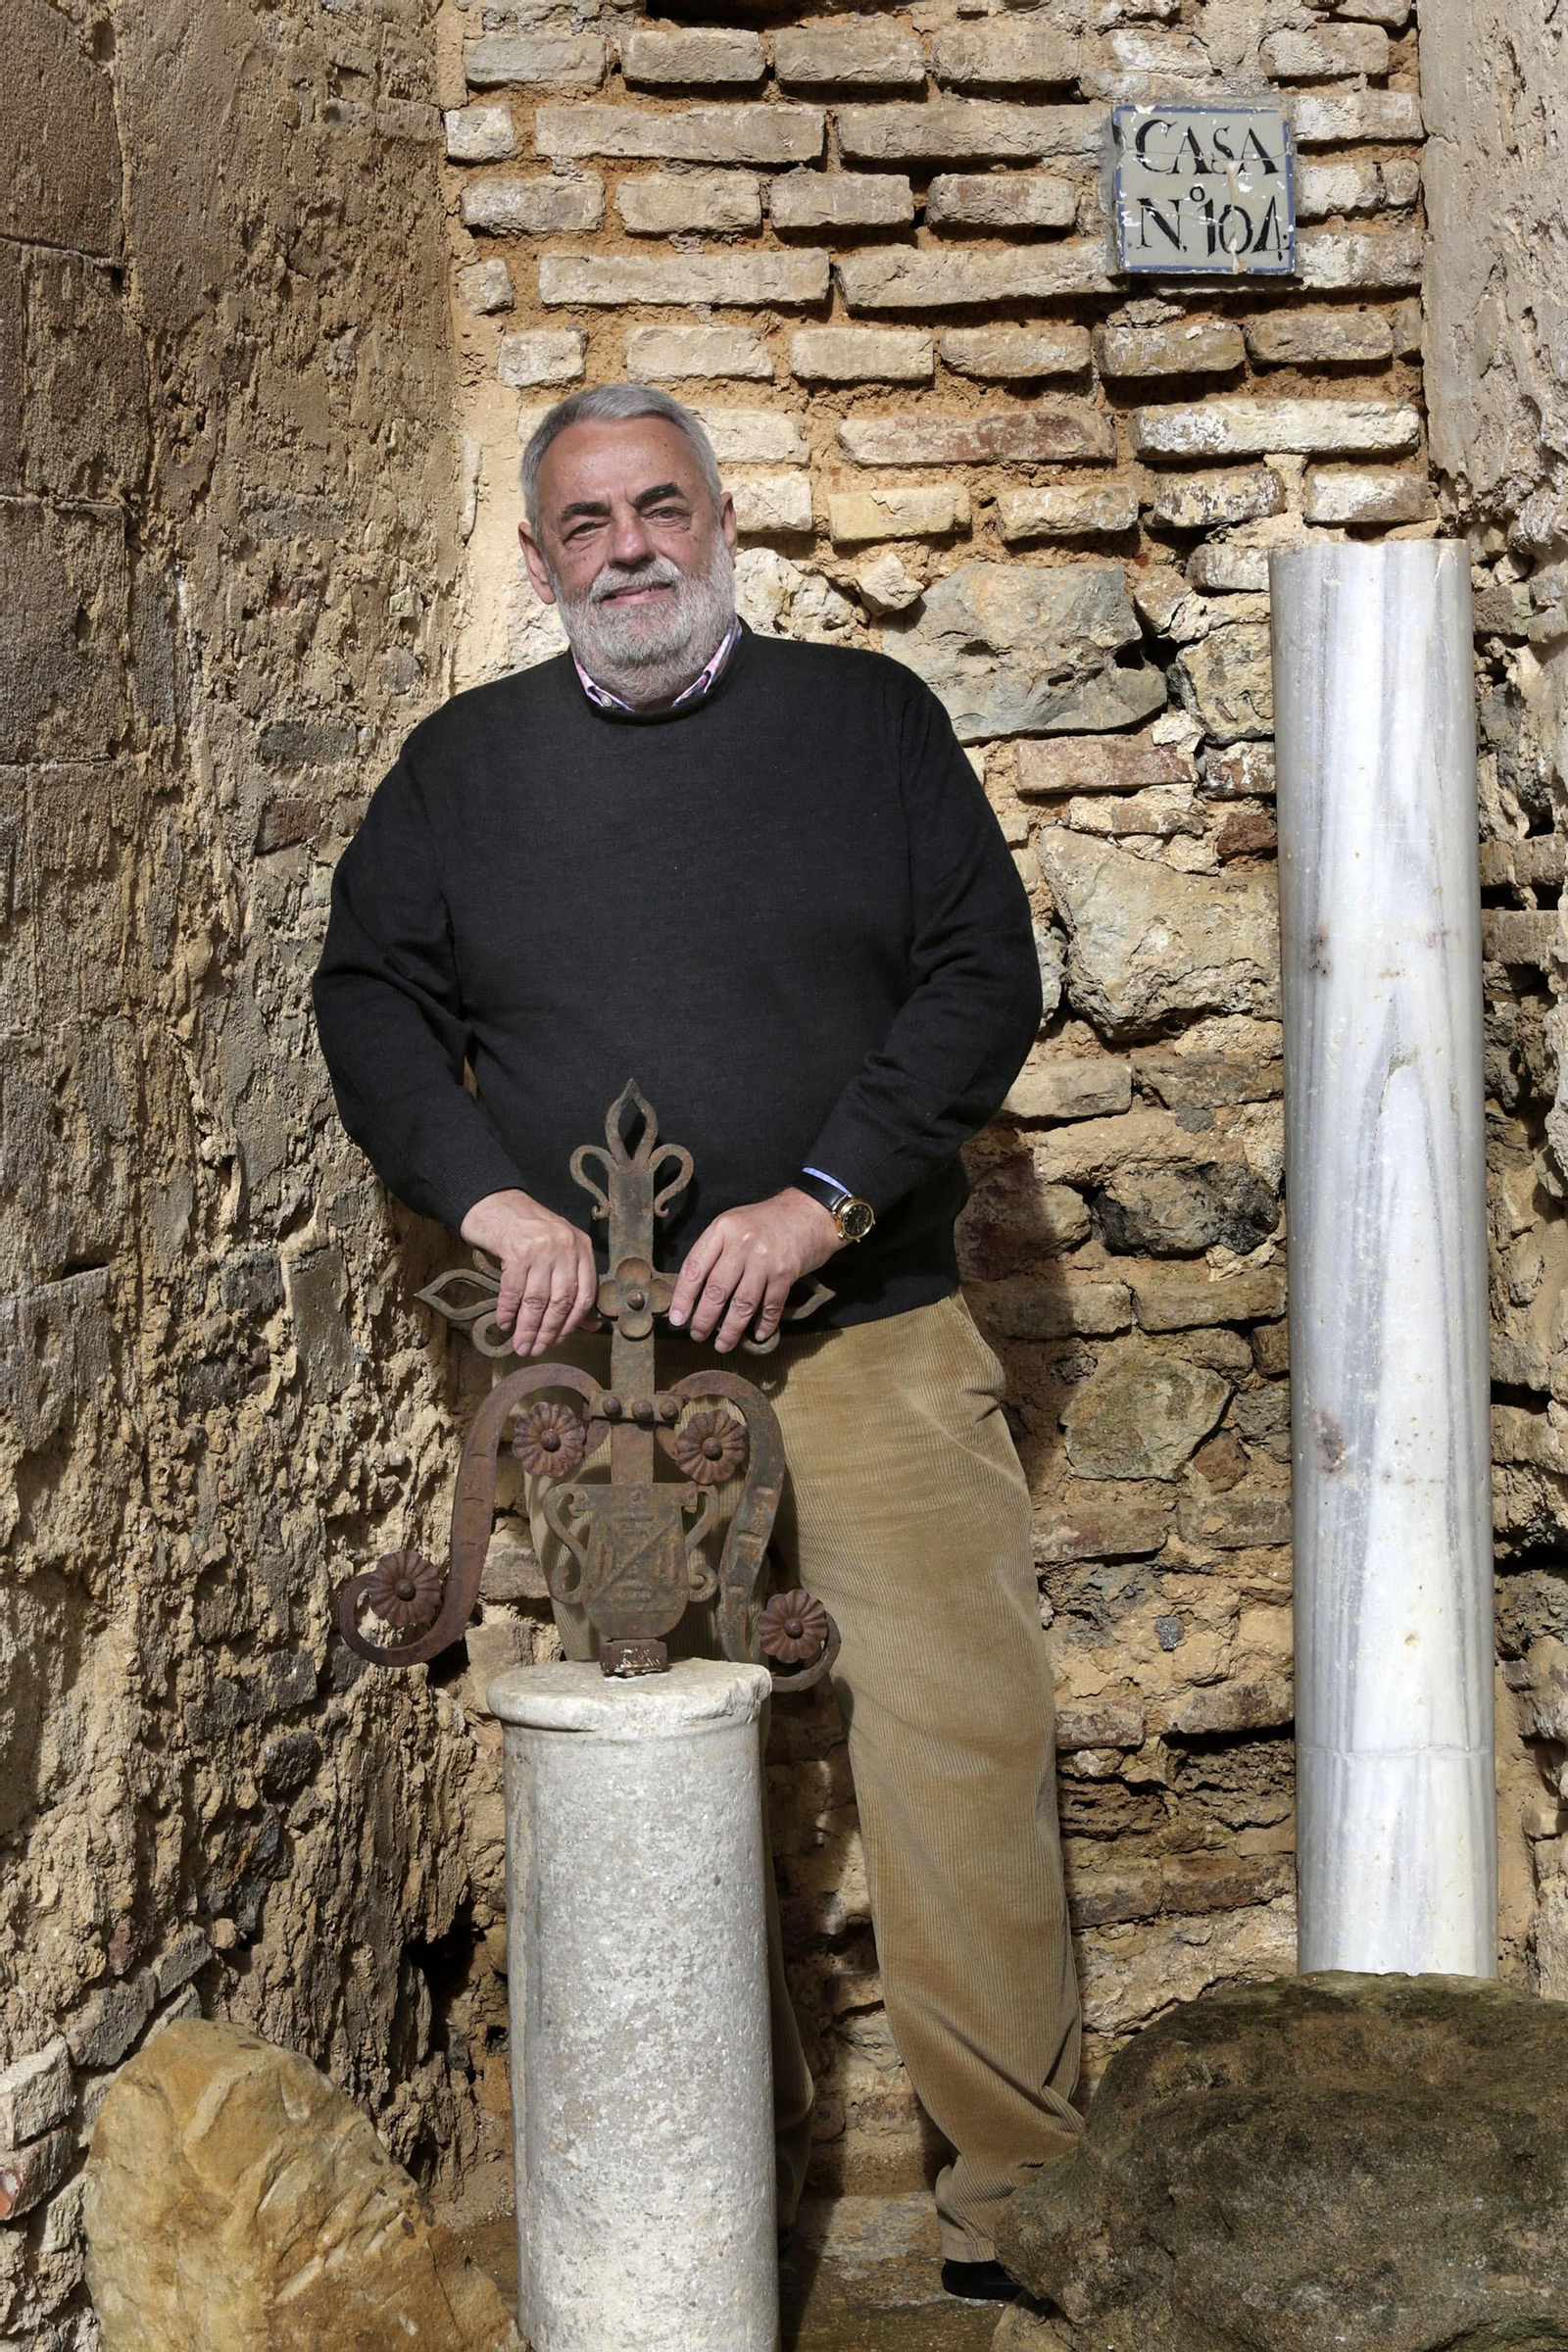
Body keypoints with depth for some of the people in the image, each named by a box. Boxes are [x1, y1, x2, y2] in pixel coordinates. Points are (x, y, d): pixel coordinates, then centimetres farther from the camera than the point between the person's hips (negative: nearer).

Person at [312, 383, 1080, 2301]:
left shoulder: (869, 718, 8)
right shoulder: (466, 762, 13)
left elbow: (984, 976, 1)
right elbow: (372, 996, 11)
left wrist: (819, 1201, -11)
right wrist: (496, 1203, -6)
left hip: (871, 1336, -1)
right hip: (595, 1354, 2)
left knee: (967, 1745, -6)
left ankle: (1015, 2197, 5)